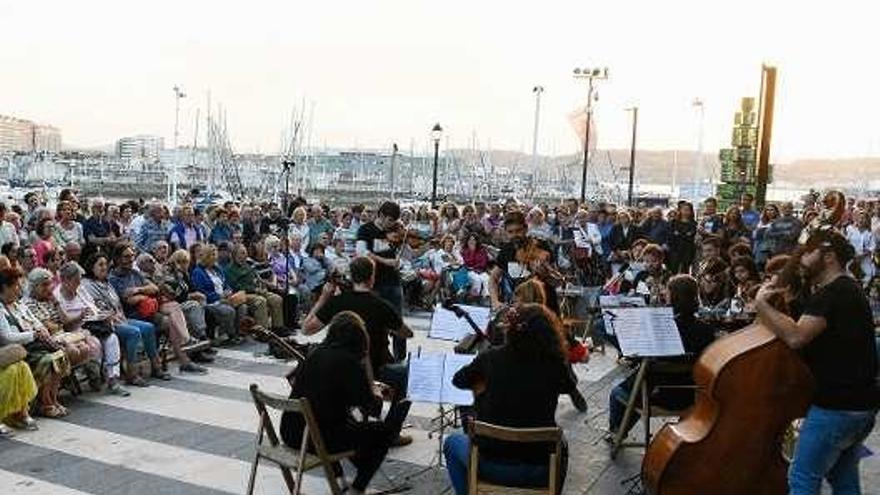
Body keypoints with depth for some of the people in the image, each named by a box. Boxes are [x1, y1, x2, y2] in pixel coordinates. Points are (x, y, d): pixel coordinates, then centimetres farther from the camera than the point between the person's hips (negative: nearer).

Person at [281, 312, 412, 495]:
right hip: (318, 439, -7)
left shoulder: (315, 354, 5)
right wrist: (377, 393, 11)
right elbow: (372, 409, -11)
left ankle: (336, 473, 33)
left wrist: (368, 390, 21)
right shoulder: (350, 361, -15)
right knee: (384, 430, 10)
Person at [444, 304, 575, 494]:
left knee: (452, 442, 30)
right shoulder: (555, 365, -8)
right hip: (540, 472, 1)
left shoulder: (492, 358, -8)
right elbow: (570, 387, 16)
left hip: (491, 466, -1)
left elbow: (458, 381, 11)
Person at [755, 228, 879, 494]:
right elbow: (805, 332, 16)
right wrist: (777, 305, 7)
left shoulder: (832, 293, -16)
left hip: (836, 405, -10)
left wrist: (762, 304, -18)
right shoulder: (848, 290, 16)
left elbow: (796, 337, -28)